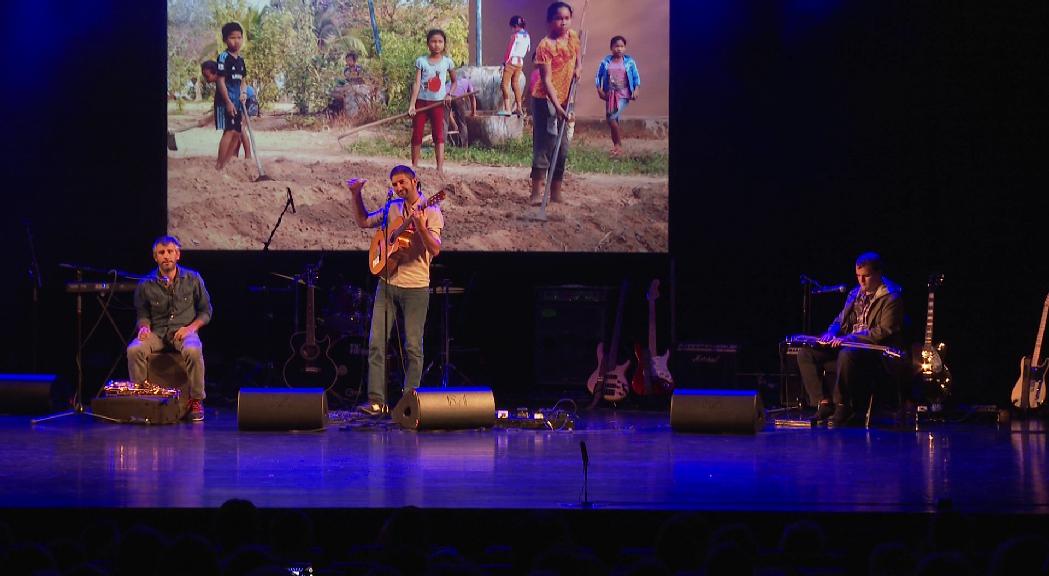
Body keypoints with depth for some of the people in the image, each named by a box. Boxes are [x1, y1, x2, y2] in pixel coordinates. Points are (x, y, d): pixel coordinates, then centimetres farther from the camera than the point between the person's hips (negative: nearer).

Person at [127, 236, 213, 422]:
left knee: (193, 351, -37)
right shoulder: (145, 285, 4)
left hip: (183, 331, -1)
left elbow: (205, 311, 10)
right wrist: (144, 327, -9)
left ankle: (196, 401, -21)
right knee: (134, 350, -30)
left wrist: (191, 327, -8)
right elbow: (142, 314, 14)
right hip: (157, 333, 1)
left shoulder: (193, 279, 3)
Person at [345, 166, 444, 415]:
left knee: (413, 347, 0)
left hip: (415, 287, -5)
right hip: (387, 283, 5)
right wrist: (356, 195, 11)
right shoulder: (392, 208, 11)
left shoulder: (431, 212, -5)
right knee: (376, 343, -2)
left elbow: (435, 249, -15)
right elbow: (363, 221, 24)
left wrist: (421, 227, -31)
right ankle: (377, 401, -2)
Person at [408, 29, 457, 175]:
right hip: (421, 101, 1)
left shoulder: (447, 62, 2)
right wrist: (412, 104, -13)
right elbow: (417, 83, -6)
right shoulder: (421, 61, 0)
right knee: (417, 135, 5)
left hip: (438, 103, -1)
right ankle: (414, 165, 15)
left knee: (438, 135, -6)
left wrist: (449, 94, -3)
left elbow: (454, 81, 16)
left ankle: (440, 168, -10)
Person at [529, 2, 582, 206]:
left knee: (562, 148, 9)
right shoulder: (545, 46, -20)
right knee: (545, 145, -11)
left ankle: (556, 194, 17)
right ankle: (536, 194, -10)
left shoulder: (573, 36, 0)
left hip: (564, 100, 7)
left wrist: (578, 67, 3)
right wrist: (558, 107, -31)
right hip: (545, 99, -7)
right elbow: (546, 80, -23)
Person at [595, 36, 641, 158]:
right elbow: (598, 76, 8)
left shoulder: (629, 62, -3)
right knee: (612, 120, 6)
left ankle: (619, 145, -3)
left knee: (612, 118, -17)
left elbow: (636, 77, 3)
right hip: (610, 94, 4)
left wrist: (636, 90, -9)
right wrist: (599, 90, -3)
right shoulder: (606, 62, 1)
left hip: (623, 95, -4)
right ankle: (616, 146, 19)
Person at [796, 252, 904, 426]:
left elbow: (884, 331, -17)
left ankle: (842, 405, -25)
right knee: (806, 353, -8)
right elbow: (840, 320, 23)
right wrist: (831, 333, -2)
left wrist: (851, 338, -24)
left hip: (877, 351, -8)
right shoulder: (856, 293, 17)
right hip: (846, 345, 8)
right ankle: (824, 403, -8)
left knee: (847, 355, -41)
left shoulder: (891, 297, -8)